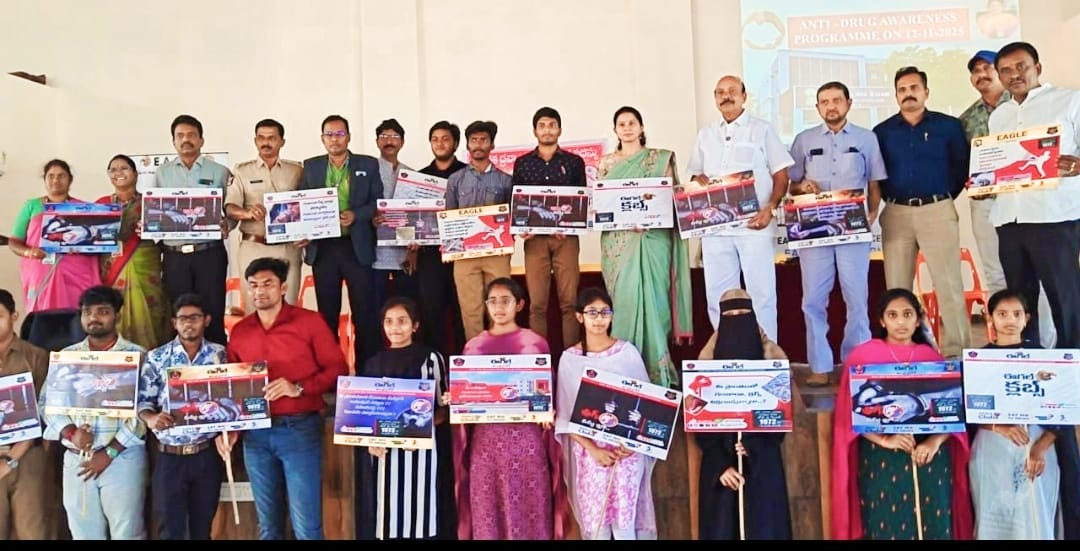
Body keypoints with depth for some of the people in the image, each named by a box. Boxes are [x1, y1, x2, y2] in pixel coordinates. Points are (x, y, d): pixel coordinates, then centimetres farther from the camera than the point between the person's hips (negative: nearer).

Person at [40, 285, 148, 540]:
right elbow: (47, 403, 7)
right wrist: (70, 433, -12)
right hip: (76, 459, 3)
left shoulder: (137, 355, -1)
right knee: (83, 533, 11)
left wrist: (110, 452, -12)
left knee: (126, 532, 1)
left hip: (123, 457, -3)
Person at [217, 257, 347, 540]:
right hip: (255, 433, 4)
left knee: (306, 526, -2)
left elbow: (337, 370, -6)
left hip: (299, 429, -4)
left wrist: (299, 388, -18)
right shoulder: (239, 331, 10)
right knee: (268, 524, 14)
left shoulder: (309, 322, -3)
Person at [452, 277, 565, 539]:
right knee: (487, 505, 5)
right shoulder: (473, 346, 8)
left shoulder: (536, 343, 3)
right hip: (485, 437, 2)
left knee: (528, 504, 2)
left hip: (526, 436, -1)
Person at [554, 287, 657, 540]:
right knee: (594, 520, 4)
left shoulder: (627, 352, 1)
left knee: (624, 519, -2)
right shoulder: (569, 358, 1)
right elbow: (566, 414, -1)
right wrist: (593, 449, -12)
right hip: (588, 449, 1)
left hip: (626, 447, 0)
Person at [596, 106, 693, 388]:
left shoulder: (660, 158, 9)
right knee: (624, 298, -2)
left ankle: (656, 368, -4)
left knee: (650, 297, -10)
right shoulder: (606, 162, 15)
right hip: (618, 240, 2)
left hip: (652, 237, -2)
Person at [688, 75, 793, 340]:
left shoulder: (762, 130, 5)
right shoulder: (705, 134, 16)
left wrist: (770, 208, -13)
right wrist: (699, 180, -5)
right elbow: (696, 175, 19)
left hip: (754, 225, -3)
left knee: (761, 293, -1)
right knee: (718, 296, 6)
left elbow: (781, 175, 2)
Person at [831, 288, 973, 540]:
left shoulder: (932, 357, 9)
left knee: (932, 525, 2)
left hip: (930, 456, 2)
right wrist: (884, 439, -16)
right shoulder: (863, 356, 1)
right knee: (887, 525, -1)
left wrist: (935, 442, -13)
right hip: (881, 458, -2)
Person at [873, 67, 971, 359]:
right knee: (896, 287, 4)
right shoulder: (882, 132, 8)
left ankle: (956, 352, 3)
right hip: (896, 214, 2)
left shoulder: (949, 126, 4)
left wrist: (945, 197, 1)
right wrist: (889, 198, 3)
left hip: (938, 211, -2)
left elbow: (962, 166, 6)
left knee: (949, 284, -3)